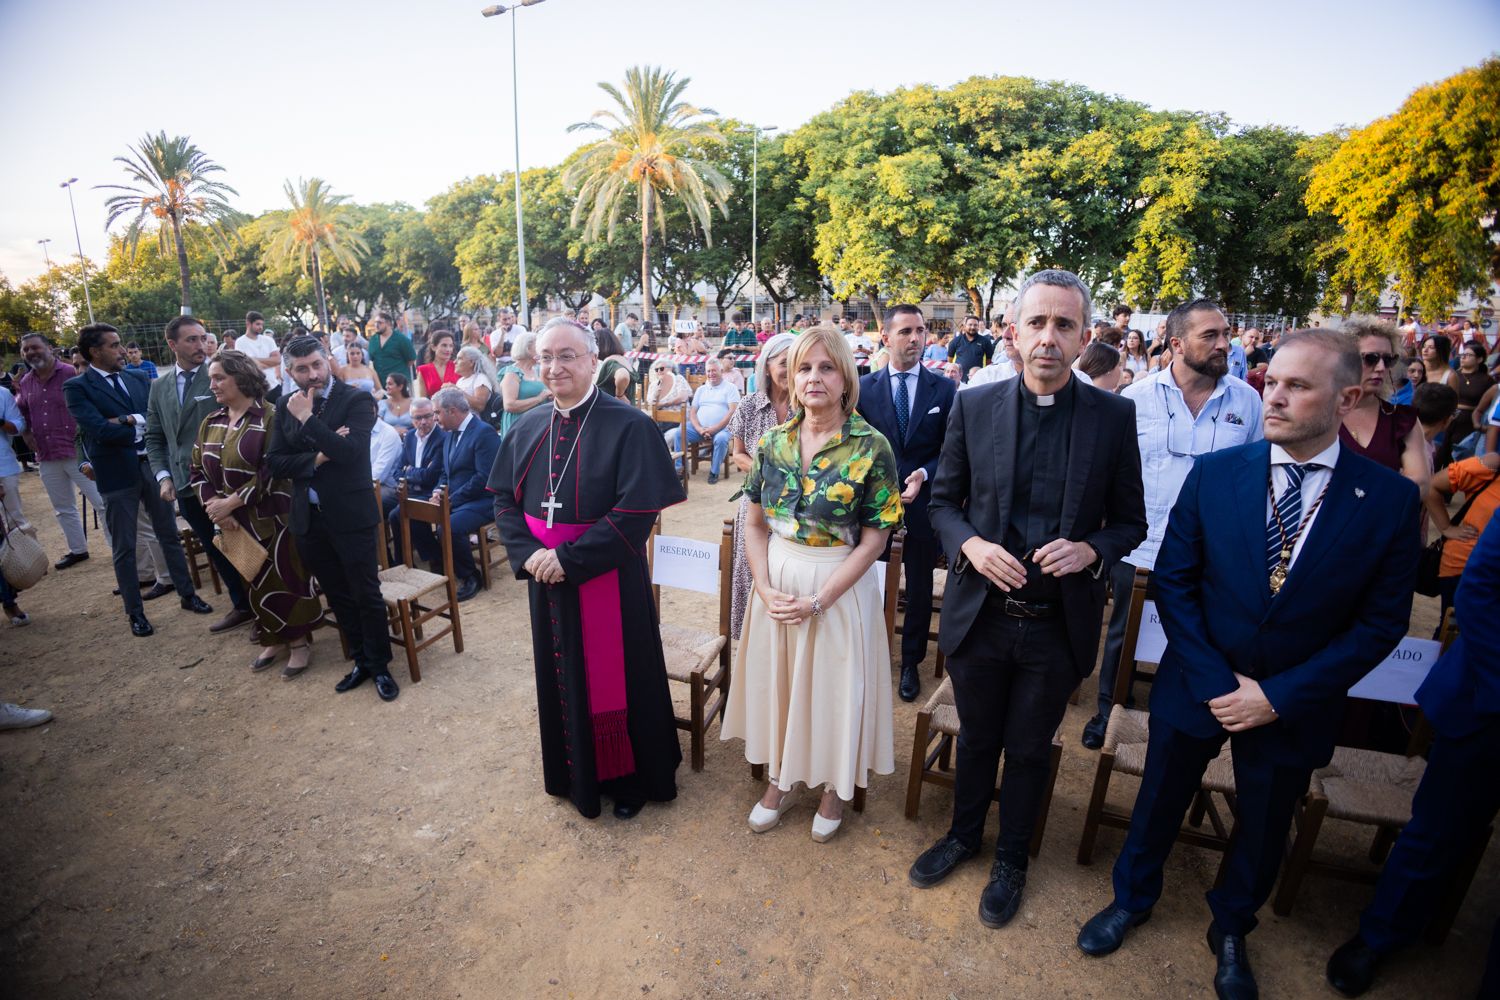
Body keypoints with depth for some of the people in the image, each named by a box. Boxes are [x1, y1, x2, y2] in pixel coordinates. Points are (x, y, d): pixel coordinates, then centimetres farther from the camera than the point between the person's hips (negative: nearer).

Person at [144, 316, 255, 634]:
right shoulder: (159, 387, 10)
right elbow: (154, 438, 14)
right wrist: (163, 476, 1)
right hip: (186, 486, 6)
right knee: (215, 549, 16)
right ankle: (241, 606, 31)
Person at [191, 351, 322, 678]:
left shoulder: (270, 418, -12)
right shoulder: (210, 423, 8)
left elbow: (273, 471, -18)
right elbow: (198, 471, 8)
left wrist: (232, 502, -19)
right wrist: (213, 504, -9)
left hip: (273, 518, -6)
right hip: (235, 523, 6)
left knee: (286, 578, 2)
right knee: (256, 582, 15)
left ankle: (299, 642, 17)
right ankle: (273, 640, 30)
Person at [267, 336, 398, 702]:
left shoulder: (356, 398, -9)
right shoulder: (285, 406, 7)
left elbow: (351, 451, -24)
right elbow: (274, 463, 1)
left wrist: (307, 418, -21)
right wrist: (315, 459, -14)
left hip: (351, 515, -5)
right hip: (308, 518, 5)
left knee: (367, 595, 5)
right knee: (338, 597, 16)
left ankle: (380, 666, 21)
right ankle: (361, 661, 31)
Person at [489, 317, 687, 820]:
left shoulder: (629, 425, -14)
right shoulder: (527, 428, 4)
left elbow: (637, 511, -20)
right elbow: (504, 499, 7)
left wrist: (569, 558, -20)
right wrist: (528, 553, -10)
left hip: (608, 578, -5)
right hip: (546, 577, 5)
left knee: (616, 676, 8)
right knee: (562, 678, 19)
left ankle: (630, 776, 33)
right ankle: (575, 774, 41)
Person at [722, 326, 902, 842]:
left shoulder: (871, 447, -13)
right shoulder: (775, 441, 0)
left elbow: (873, 540, -13)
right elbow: (755, 523, 4)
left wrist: (817, 601, -17)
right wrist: (764, 587, -9)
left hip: (840, 587, -4)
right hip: (777, 582, 4)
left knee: (832, 686, 12)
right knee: (776, 680, 16)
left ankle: (834, 785, 39)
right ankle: (781, 778, 41)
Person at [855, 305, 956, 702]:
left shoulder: (944, 389, -3)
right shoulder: (864, 387, -2)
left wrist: (924, 475, -17)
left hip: (923, 504, 0)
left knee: (920, 590, 13)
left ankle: (911, 662, 32)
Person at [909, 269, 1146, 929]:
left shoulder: (1113, 416, -6)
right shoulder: (973, 406, -5)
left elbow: (1130, 522, 1)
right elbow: (943, 501, 3)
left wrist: (1089, 550, -19)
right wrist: (971, 545, -17)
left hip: (1058, 624, 0)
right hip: (980, 616, 1)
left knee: (1028, 750, 19)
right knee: (976, 738, 21)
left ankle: (1010, 859, 45)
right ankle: (963, 834, 48)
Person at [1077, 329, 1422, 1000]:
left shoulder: (1390, 499, -12)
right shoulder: (1214, 473, -11)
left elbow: (1381, 623, -8)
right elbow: (1172, 581, -8)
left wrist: (1278, 696, -15)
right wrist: (1216, 682, -14)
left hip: (1293, 707, 1)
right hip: (1196, 687, 0)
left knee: (1263, 830, 22)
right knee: (1158, 804, 18)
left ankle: (1231, 928, 50)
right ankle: (1132, 898, 46)